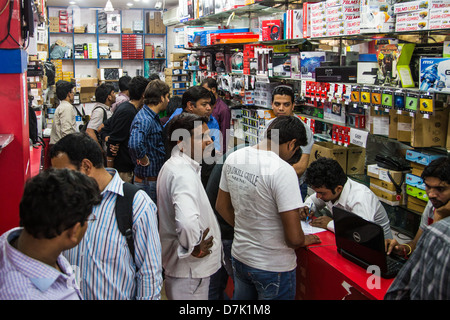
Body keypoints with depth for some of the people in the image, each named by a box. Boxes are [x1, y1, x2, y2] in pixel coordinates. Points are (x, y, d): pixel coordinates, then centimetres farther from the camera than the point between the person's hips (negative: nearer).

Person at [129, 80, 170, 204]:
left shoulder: (153, 117, 10)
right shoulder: (144, 120, -23)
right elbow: (135, 144, -40)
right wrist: (144, 161, -24)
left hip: (155, 177, 9)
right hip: (147, 181, -9)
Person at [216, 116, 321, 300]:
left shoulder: (233, 158, -5)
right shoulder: (283, 170, -27)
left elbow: (221, 206, 9)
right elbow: (294, 238, -25)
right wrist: (304, 240, -3)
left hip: (239, 257, 6)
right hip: (273, 267, -6)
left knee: (242, 297, 26)